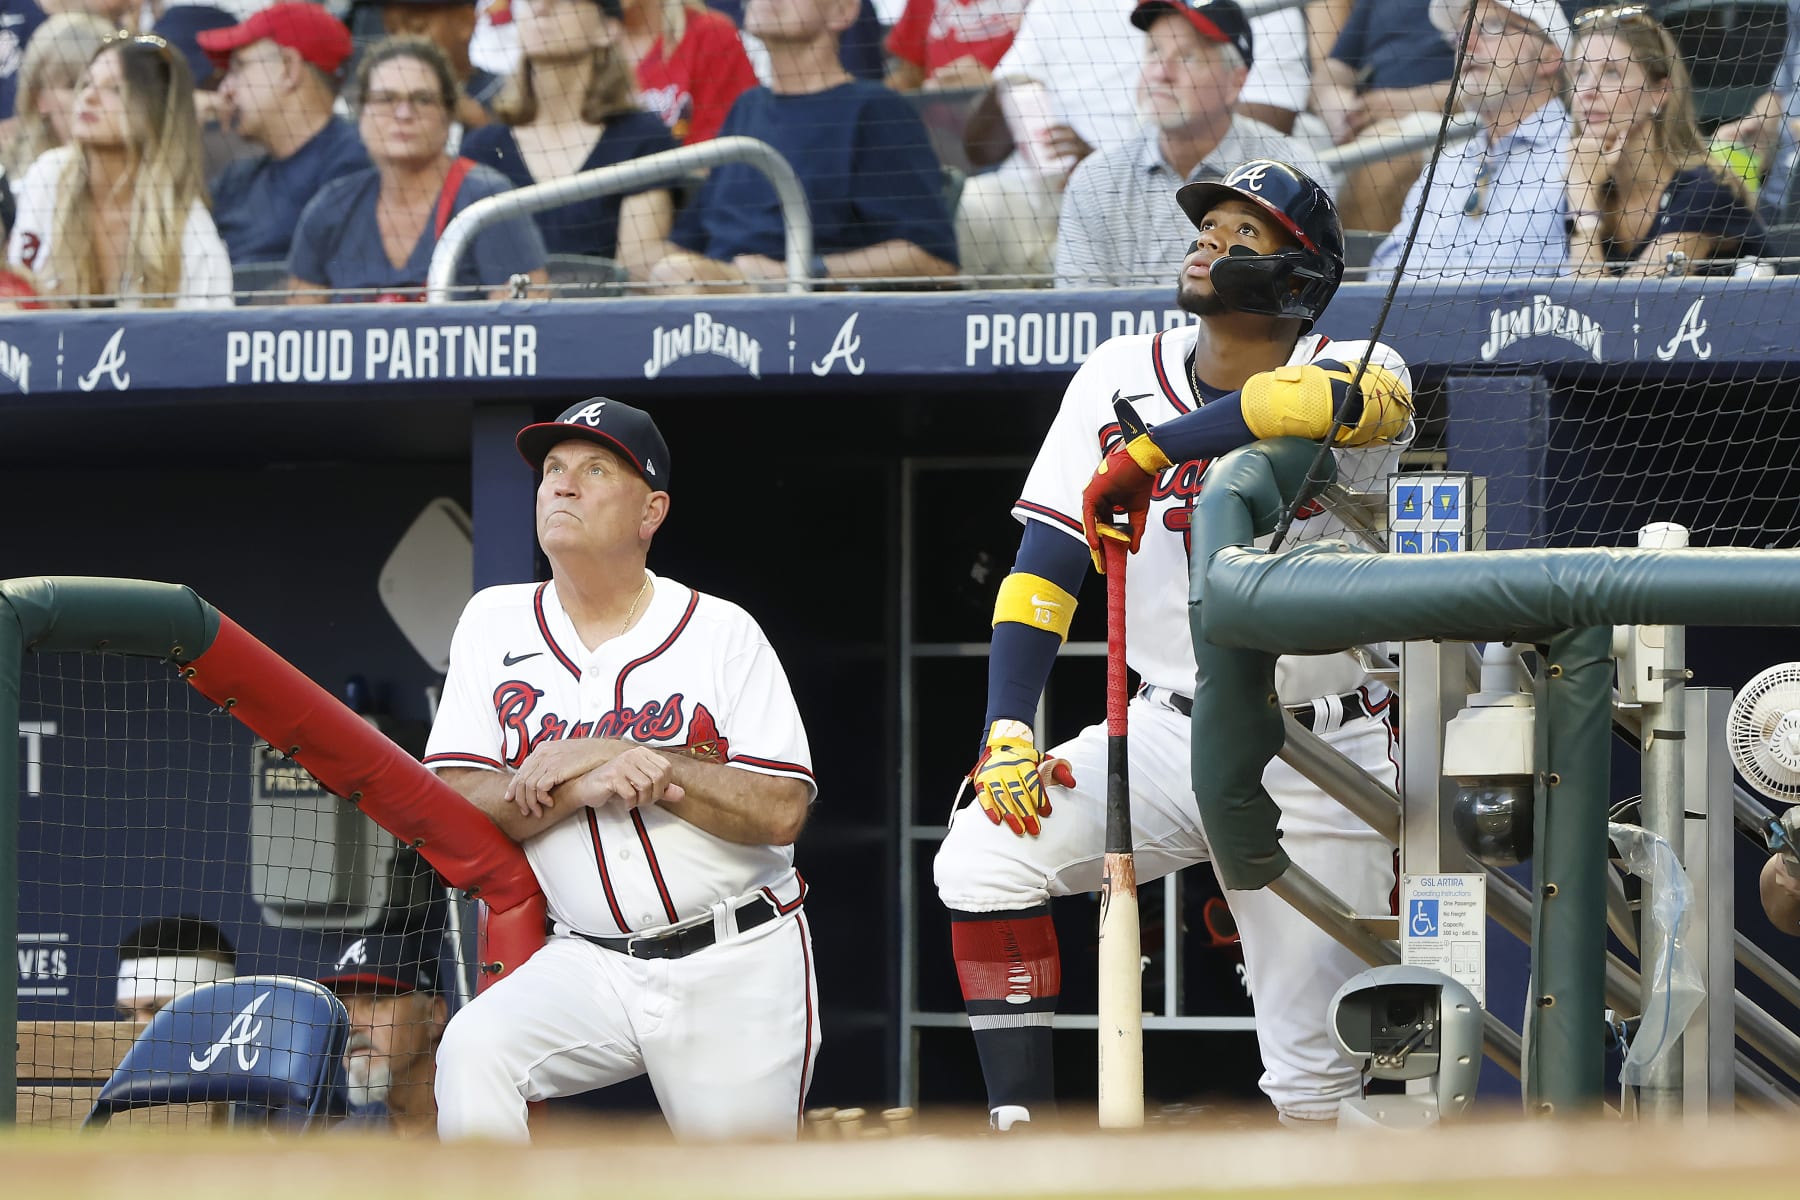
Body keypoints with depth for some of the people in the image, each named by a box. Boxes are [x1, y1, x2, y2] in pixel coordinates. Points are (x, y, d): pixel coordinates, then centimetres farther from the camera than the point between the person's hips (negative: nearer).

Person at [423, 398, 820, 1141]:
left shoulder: (722, 633, -2)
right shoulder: (495, 625, 6)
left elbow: (782, 812, -12)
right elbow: (455, 802, -3)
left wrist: (605, 754, -18)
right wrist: (582, 785, -22)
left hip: (738, 968, -2)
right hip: (587, 966, 2)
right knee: (473, 1051, -27)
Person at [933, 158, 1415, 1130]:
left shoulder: (1358, 371, -11)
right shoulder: (1122, 378, 2)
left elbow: (1324, 397, -38)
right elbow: (1044, 567, 1)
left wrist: (1148, 451, -28)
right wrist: (1007, 732, -12)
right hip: (1168, 735, 4)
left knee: (1310, 1070, -3)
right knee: (983, 858, -20)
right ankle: (1021, 1135, -16)